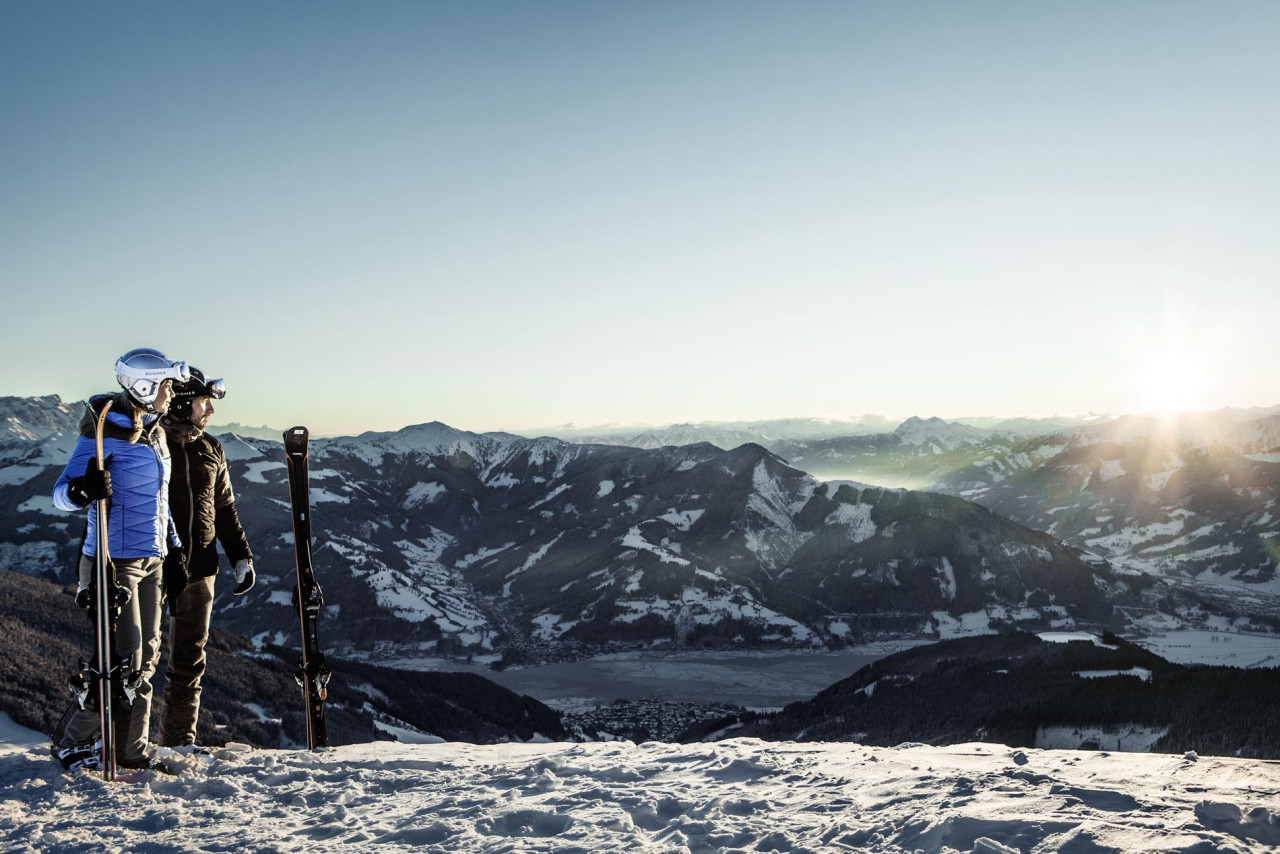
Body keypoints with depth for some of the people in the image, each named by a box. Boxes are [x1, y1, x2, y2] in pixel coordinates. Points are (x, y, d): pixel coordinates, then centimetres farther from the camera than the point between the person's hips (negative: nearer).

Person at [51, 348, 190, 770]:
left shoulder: (154, 434, 14)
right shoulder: (108, 430, -11)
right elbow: (62, 493, -13)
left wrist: (172, 548, 21)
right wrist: (82, 489, -36)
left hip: (150, 560, 8)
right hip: (115, 560, -8)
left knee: (146, 656, 9)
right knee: (123, 657, -10)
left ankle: (132, 750, 17)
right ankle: (72, 740, 8)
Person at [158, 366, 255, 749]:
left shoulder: (211, 450, 12)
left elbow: (225, 510, 18)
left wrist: (241, 558, 12)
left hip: (199, 566, 5)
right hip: (153, 563, -5)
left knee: (190, 659, 9)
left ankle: (178, 741, 18)